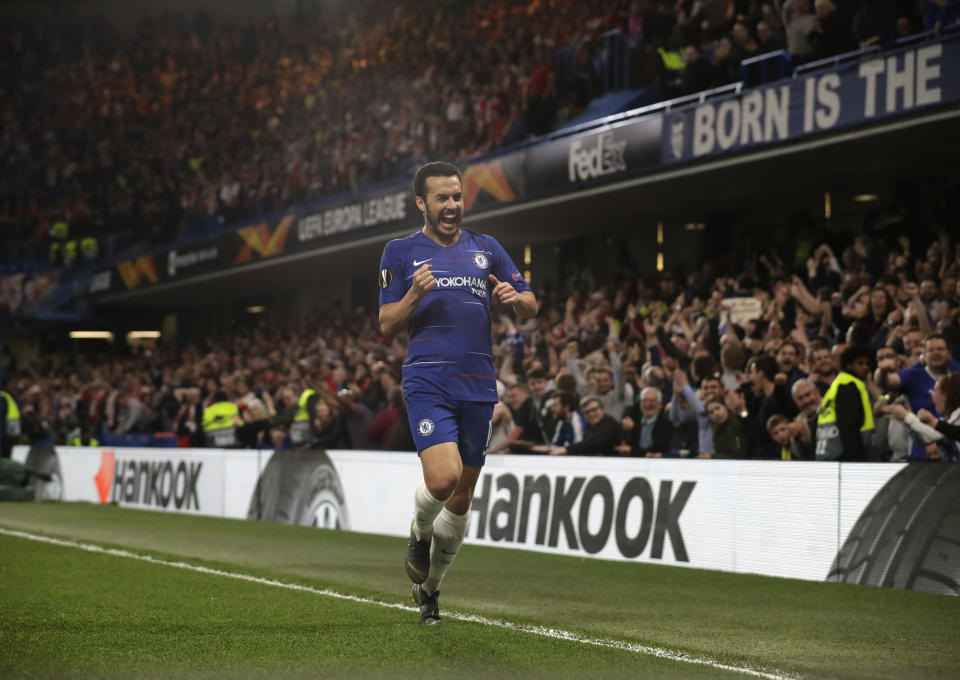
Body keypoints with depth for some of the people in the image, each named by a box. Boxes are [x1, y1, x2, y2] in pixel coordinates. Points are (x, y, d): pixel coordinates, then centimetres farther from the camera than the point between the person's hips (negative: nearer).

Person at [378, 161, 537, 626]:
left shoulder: (487, 249, 14)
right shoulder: (400, 252, 7)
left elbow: (530, 307, 16)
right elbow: (387, 325, 4)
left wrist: (515, 298, -8)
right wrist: (415, 296, -16)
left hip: (478, 387, 3)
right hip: (427, 382, -3)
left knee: (461, 499, 8)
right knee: (443, 477, -24)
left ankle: (429, 586, 28)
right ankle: (420, 533, 11)